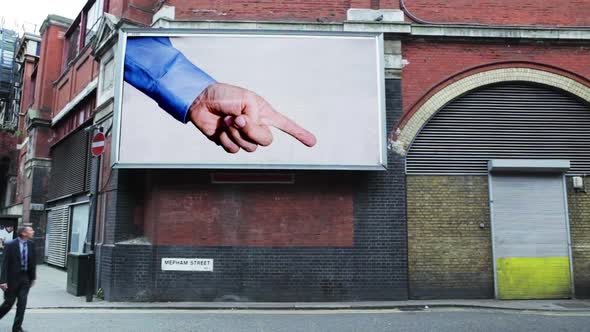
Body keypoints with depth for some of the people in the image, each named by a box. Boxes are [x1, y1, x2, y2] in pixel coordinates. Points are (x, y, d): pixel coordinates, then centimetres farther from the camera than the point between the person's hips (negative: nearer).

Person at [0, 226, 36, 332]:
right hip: (13, 278, -4)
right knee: (9, 303, 7)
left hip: (25, 278, 4)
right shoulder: (10, 245, -13)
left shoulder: (31, 244, 1)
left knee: (22, 304, 2)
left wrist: (33, 277, 9)